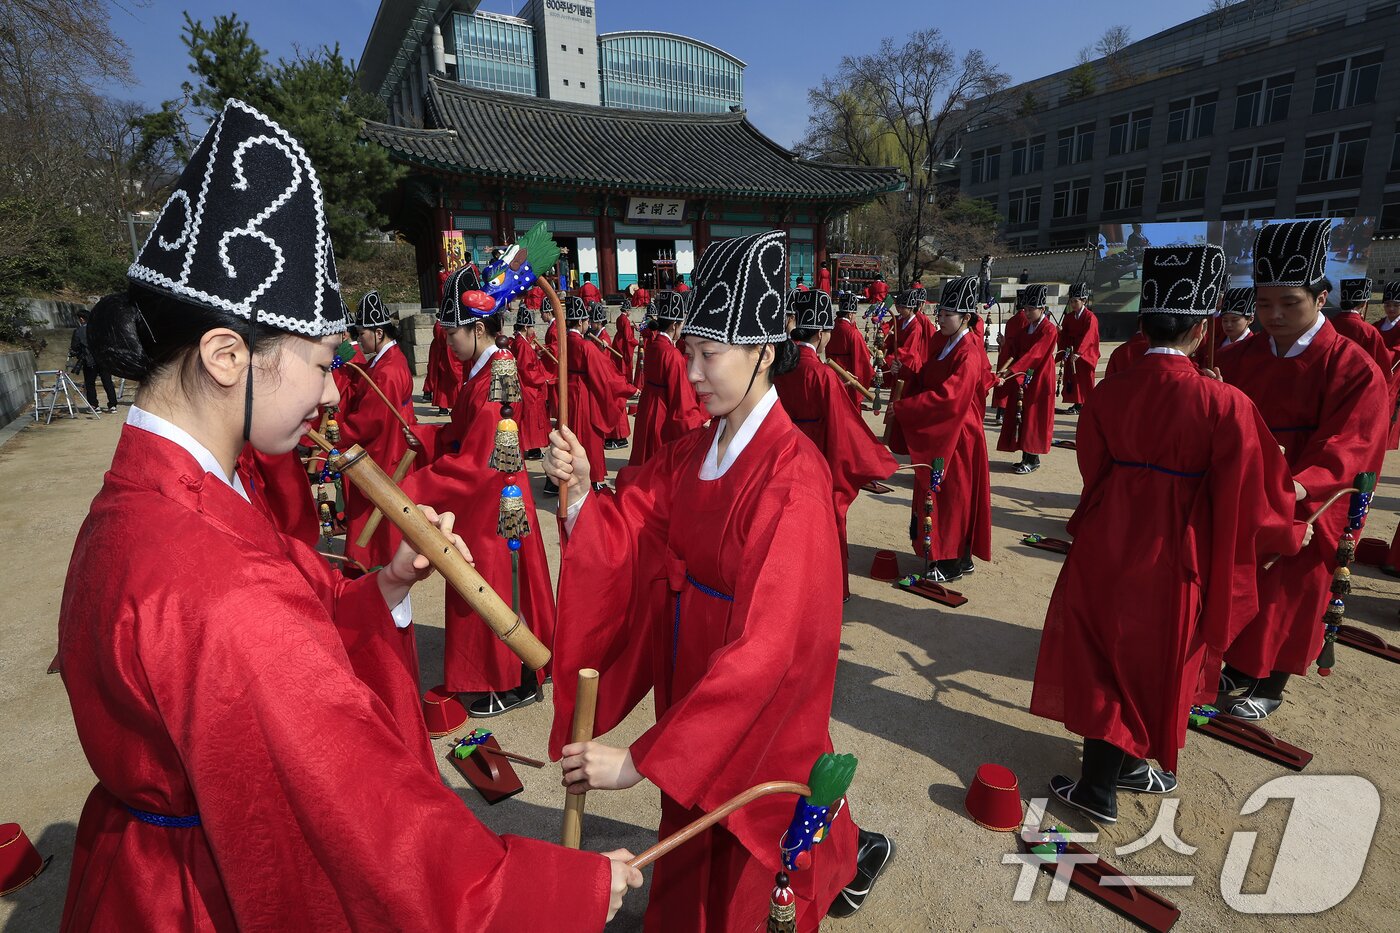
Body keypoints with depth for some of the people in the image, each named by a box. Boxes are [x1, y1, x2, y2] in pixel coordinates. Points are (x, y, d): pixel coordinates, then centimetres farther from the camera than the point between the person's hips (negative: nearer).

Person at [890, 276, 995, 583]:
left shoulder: (969, 354, -20)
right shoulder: (940, 341, 6)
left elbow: (948, 396, -29)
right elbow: (924, 379, 13)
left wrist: (902, 407, -26)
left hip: (956, 435, -8)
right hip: (933, 433, 8)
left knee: (953, 496, 3)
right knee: (931, 492, 15)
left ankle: (954, 561, 17)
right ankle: (937, 552, 29)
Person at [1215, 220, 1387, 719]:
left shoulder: (1355, 369, -13)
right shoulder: (1240, 359, 0)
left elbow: (1345, 452, -18)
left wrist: (1295, 488, -34)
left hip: (1303, 509, -4)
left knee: (1288, 597, 10)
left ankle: (1270, 687, 29)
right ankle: (1237, 669, 35)